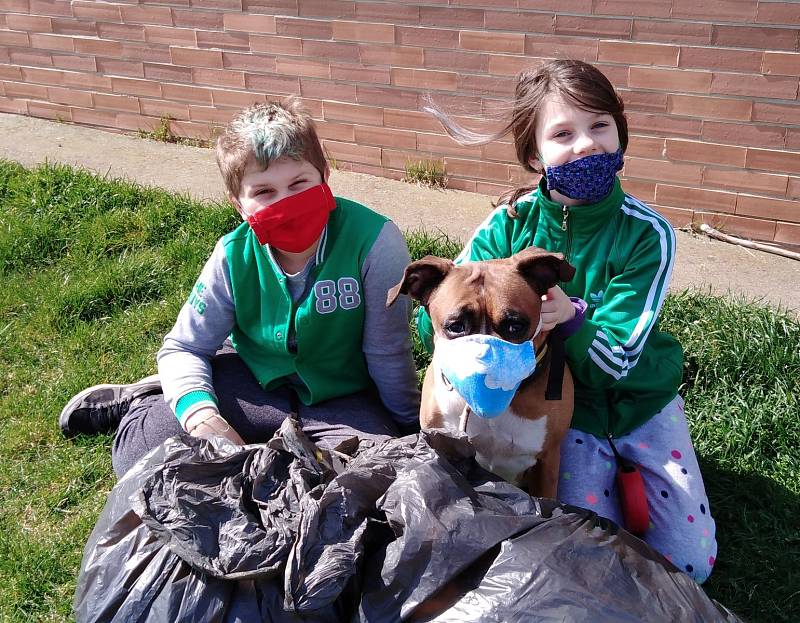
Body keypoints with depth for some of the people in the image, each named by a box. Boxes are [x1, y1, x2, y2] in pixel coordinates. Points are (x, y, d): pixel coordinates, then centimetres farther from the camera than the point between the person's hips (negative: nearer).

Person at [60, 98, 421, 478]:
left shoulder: (373, 241, -26)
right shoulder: (234, 257, -15)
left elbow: (387, 353, -15)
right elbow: (183, 348, -6)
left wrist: (411, 428, -3)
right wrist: (201, 414, -26)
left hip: (342, 400, 0)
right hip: (252, 377, 1)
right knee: (139, 455, -18)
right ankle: (139, 407, 21)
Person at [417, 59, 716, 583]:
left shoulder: (648, 234, -20)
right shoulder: (510, 224, -16)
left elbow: (617, 359, -24)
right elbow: (432, 319, -17)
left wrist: (570, 317, -45)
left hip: (639, 400, 0)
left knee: (691, 564, -2)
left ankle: (624, 468, 23)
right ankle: (605, 470, 18)